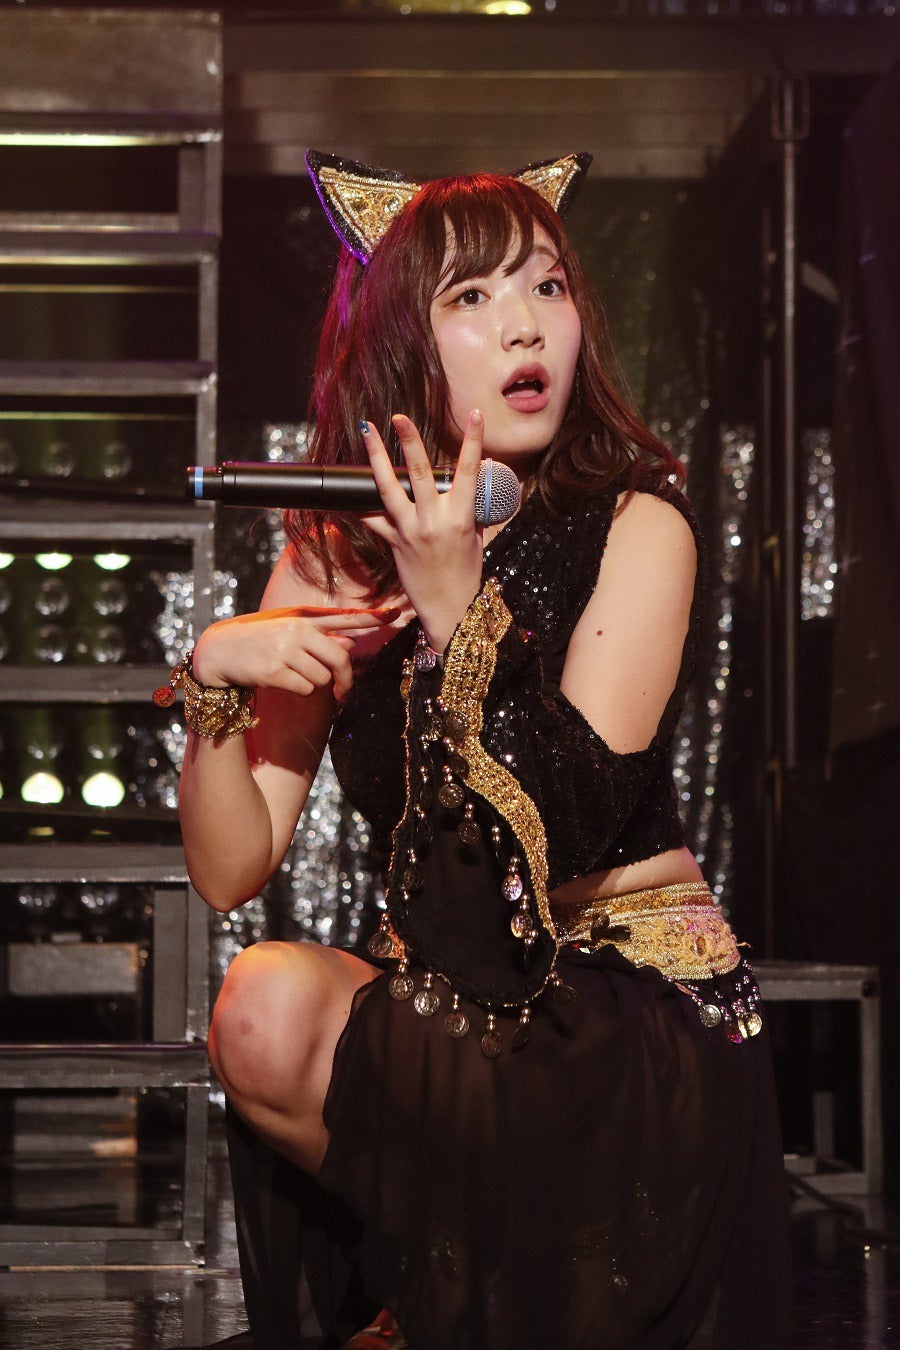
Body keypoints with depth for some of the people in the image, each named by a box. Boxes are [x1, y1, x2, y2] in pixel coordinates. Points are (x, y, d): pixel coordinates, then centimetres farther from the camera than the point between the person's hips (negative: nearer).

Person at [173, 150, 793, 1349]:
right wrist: (215, 678, -18)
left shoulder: (636, 521, -7)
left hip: (637, 999, -4)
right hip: (443, 992, 4)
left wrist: (458, 607, -26)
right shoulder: (334, 553, 3)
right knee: (265, 1000, -27)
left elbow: (571, 832, -19)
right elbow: (231, 872, -1)